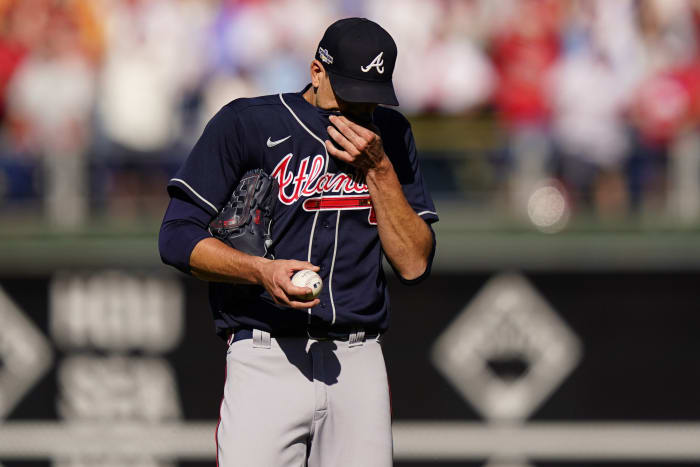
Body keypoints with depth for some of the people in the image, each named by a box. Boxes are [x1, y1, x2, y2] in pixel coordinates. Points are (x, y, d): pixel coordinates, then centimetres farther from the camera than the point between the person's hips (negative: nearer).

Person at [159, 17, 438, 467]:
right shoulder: (246, 123, -1)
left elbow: (414, 264, 6)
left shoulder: (390, 136, 12)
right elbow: (177, 237, -4)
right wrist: (263, 271, -20)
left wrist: (378, 170, -5)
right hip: (265, 363, -4)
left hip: (360, 366, 4)